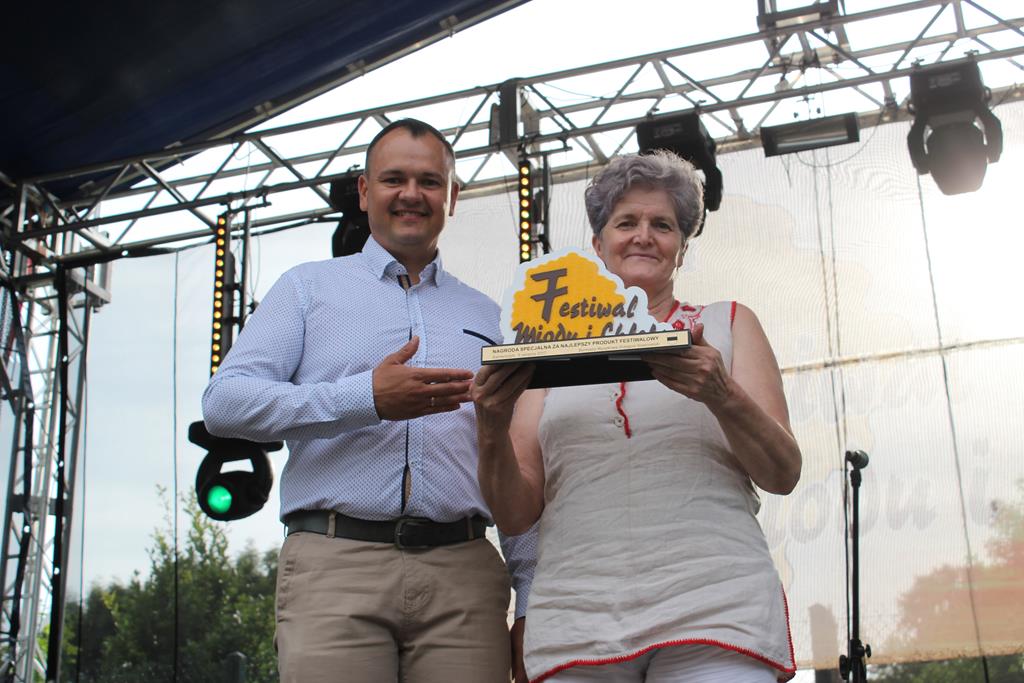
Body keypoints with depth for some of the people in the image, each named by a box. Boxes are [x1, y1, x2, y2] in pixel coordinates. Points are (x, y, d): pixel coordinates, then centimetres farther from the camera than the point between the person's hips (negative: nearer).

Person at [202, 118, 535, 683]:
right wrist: (368, 398, -12)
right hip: (335, 567, -2)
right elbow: (224, 401, -1)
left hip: (463, 573, 2)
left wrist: (530, 597, 7)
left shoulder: (487, 317, 21)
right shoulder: (309, 287, 14)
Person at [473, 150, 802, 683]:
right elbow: (515, 514, 13)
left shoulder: (729, 325, 16)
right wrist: (492, 433, -7)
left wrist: (722, 395, -14)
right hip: (575, 621, 1)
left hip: (714, 611, -1)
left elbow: (783, 474, 5)